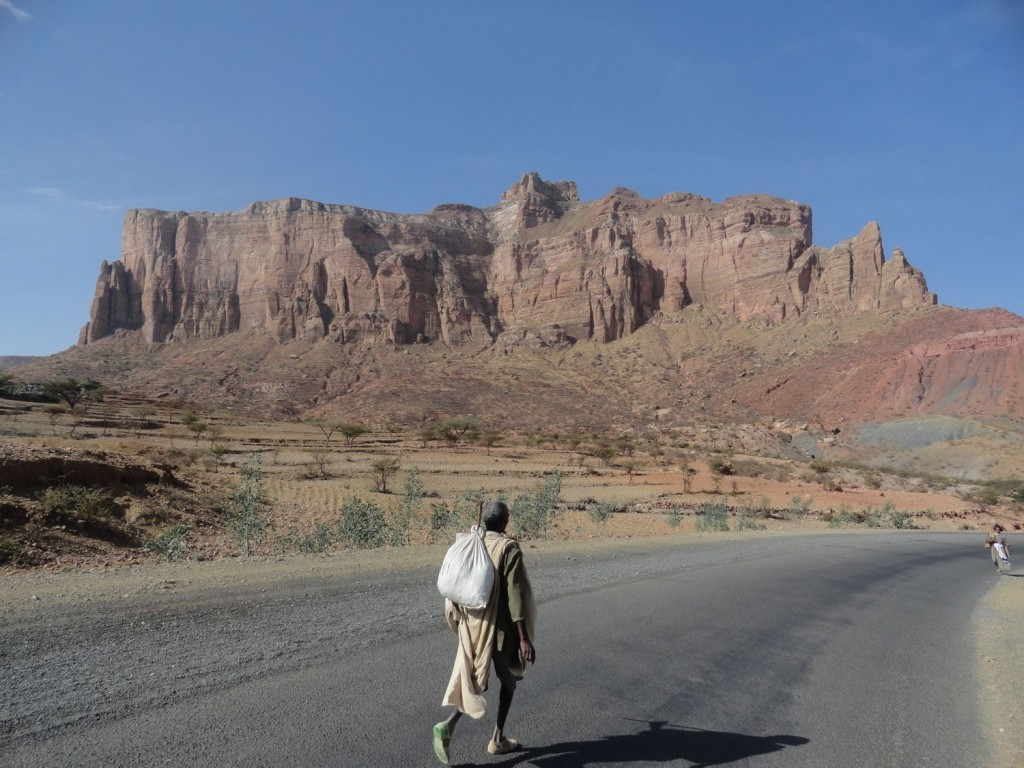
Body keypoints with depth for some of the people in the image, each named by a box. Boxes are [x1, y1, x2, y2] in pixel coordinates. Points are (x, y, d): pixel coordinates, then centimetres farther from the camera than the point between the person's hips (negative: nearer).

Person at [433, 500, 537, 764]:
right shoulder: (509, 548, -17)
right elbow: (515, 594, -21)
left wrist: (457, 617, 22)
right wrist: (525, 638, -19)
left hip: (473, 624, 5)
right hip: (500, 625, -4)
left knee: (473, 678, 15)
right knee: (508, 678, 18)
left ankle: (448, 725, -7)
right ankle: (498, 739, 24)